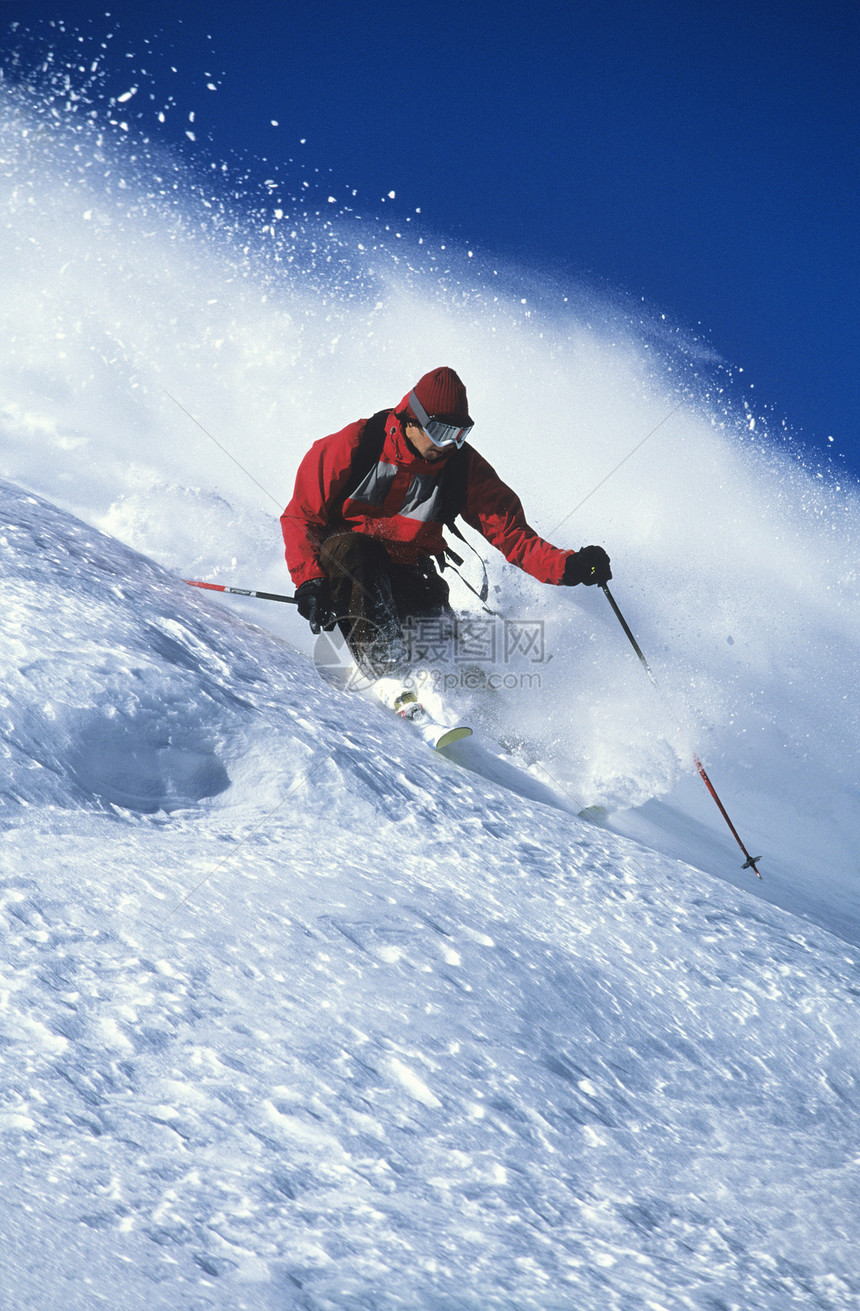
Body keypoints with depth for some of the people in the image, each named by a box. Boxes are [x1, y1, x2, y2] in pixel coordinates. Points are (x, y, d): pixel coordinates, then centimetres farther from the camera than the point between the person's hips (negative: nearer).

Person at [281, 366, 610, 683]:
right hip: (340, 565, -3)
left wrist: (569, 566, -25)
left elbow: (512, 533, -9)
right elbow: (300, 516, -9)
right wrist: (309, 581, -23)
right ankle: (381, 663, -37)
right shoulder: (352, 447, -15)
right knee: (357, 548, -35)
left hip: (405, 575, 3)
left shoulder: (465, 468, -7)